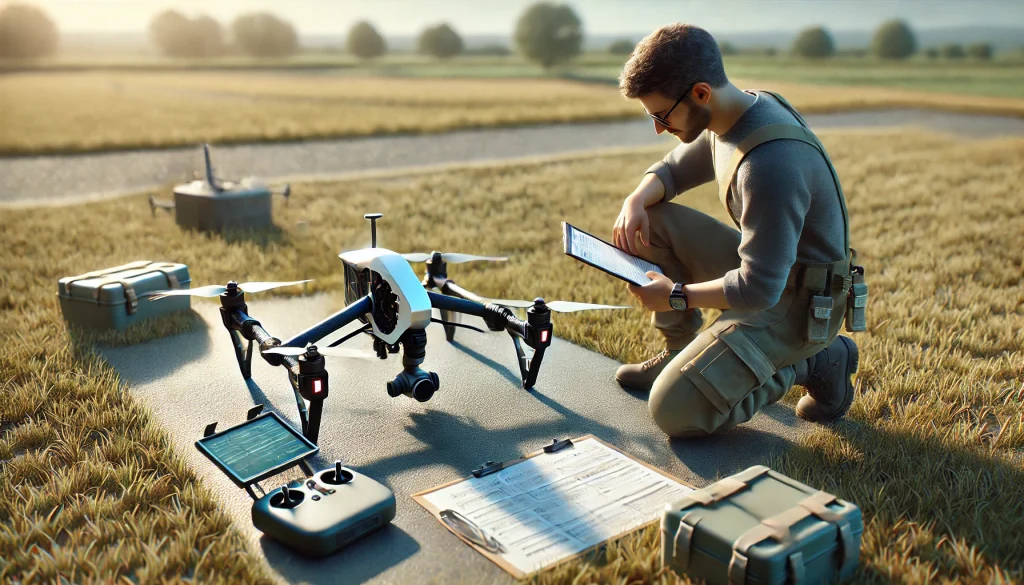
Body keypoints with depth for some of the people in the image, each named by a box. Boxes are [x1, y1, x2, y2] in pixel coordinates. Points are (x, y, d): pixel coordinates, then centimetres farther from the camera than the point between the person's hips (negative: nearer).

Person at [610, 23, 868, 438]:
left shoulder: (769, 163, -33)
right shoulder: (736, 113, -3)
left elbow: (758, 290, -30)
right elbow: (672, 170, 13)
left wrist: (676, 295, -17)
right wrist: (637, 200, -9)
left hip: (796, 306, -9)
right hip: (765, 265, 9)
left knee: (672, 411, -16)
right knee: (651, 221, 3)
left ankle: (814, 363, 1)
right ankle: (680, 352, 13)